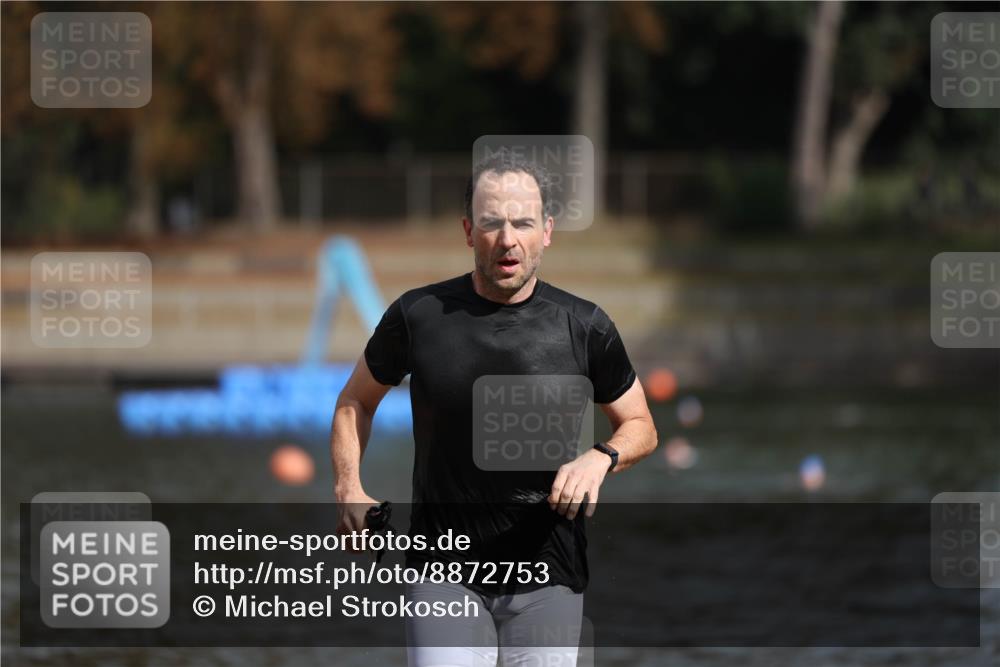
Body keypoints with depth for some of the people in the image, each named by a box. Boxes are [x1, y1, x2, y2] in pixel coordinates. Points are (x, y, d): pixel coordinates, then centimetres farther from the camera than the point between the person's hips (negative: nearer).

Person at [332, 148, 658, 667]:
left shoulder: (584, 327, 0)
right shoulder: (418, 316, 0)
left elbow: (640, 427, 12)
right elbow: (356, 402, 16)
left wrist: (600, 458, -11)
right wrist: (349, 490, 0)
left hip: (548, 579, 1)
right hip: (443, 568, -1)